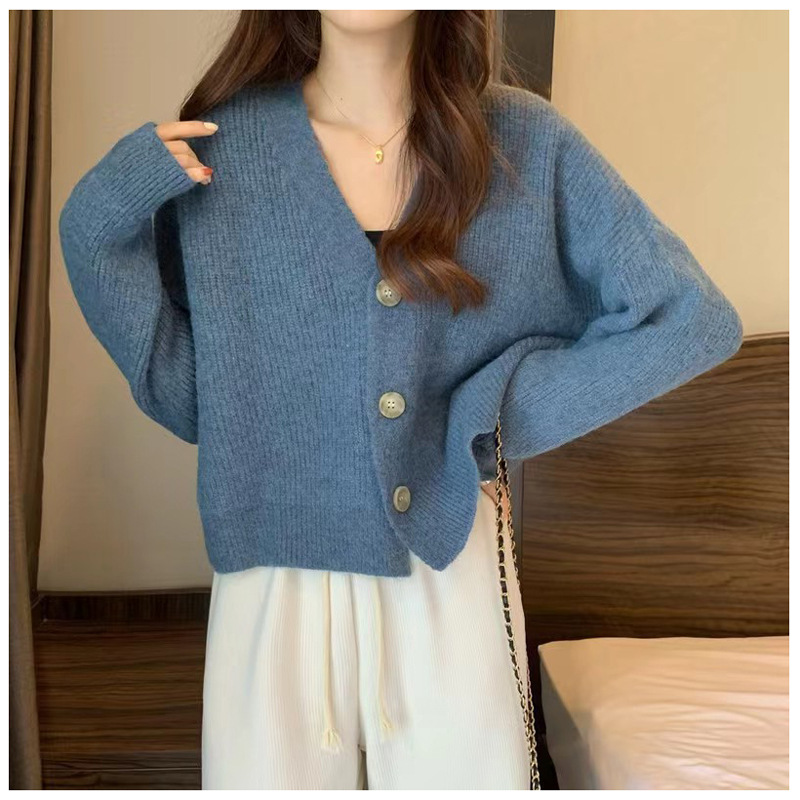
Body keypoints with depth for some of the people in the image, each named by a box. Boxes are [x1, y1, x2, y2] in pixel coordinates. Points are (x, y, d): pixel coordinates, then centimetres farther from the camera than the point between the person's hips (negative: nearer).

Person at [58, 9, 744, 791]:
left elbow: (696, 318, -3)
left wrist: (497, 413, -8)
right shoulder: (216, 147, -4)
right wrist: (98, 225, -12)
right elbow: (185, 397, -2)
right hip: (279, 574, 0)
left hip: (453, 565, 0)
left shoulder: (523, 141, -5)